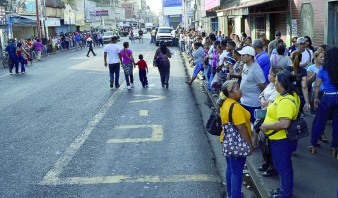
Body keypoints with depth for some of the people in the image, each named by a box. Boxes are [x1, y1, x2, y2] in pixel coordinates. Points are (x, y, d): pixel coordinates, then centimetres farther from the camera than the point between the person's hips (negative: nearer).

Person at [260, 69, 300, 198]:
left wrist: (266, 126, -24)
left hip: (281, 140, -10)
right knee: (284, 165, 24)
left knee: (283, 167, 8)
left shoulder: (286, 101, -30)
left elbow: (284, 123, -36)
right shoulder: (291, 94, 2)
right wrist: (271, 106, 10)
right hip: (282, 139, 10)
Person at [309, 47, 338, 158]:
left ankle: (313, 145, 20)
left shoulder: (323, 69, -7)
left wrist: (316, 98, 6)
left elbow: (317, 86, -4)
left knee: (319, 122, 11)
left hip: (327, 98, -2)